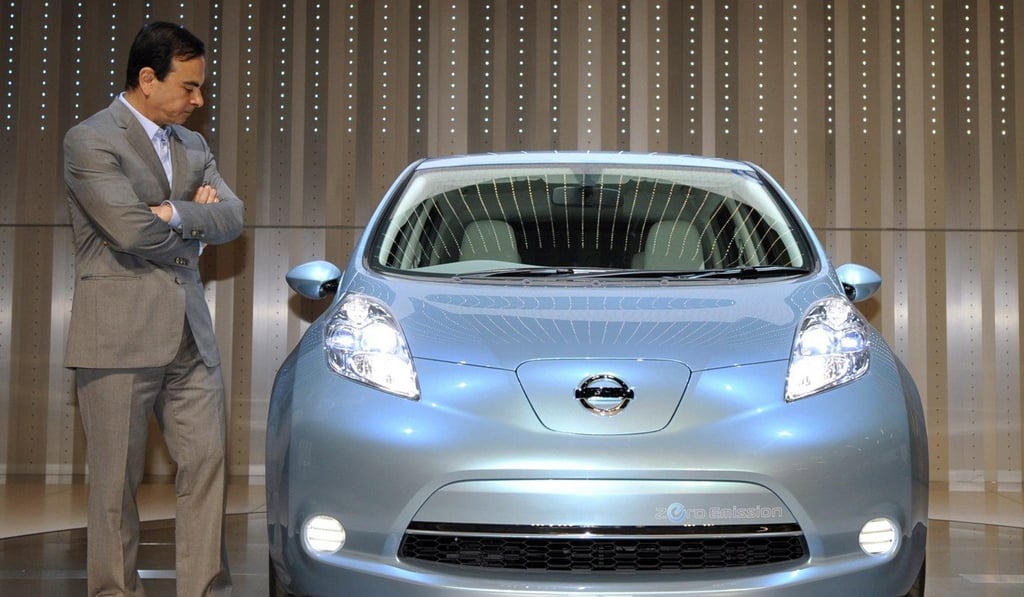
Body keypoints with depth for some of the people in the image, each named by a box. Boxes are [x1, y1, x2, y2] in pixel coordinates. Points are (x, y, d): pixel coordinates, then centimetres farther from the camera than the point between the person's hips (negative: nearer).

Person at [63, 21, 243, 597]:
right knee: (117, 482, 2)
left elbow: (232, 216, 4)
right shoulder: (90, 140, -6)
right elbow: (131, 230, -18)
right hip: (119, 336, -6)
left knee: (208, 463, 4)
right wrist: (194, 231, -2)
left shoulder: (193, 145, 16)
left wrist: (173, 214, -12)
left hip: (191, 335, 7)